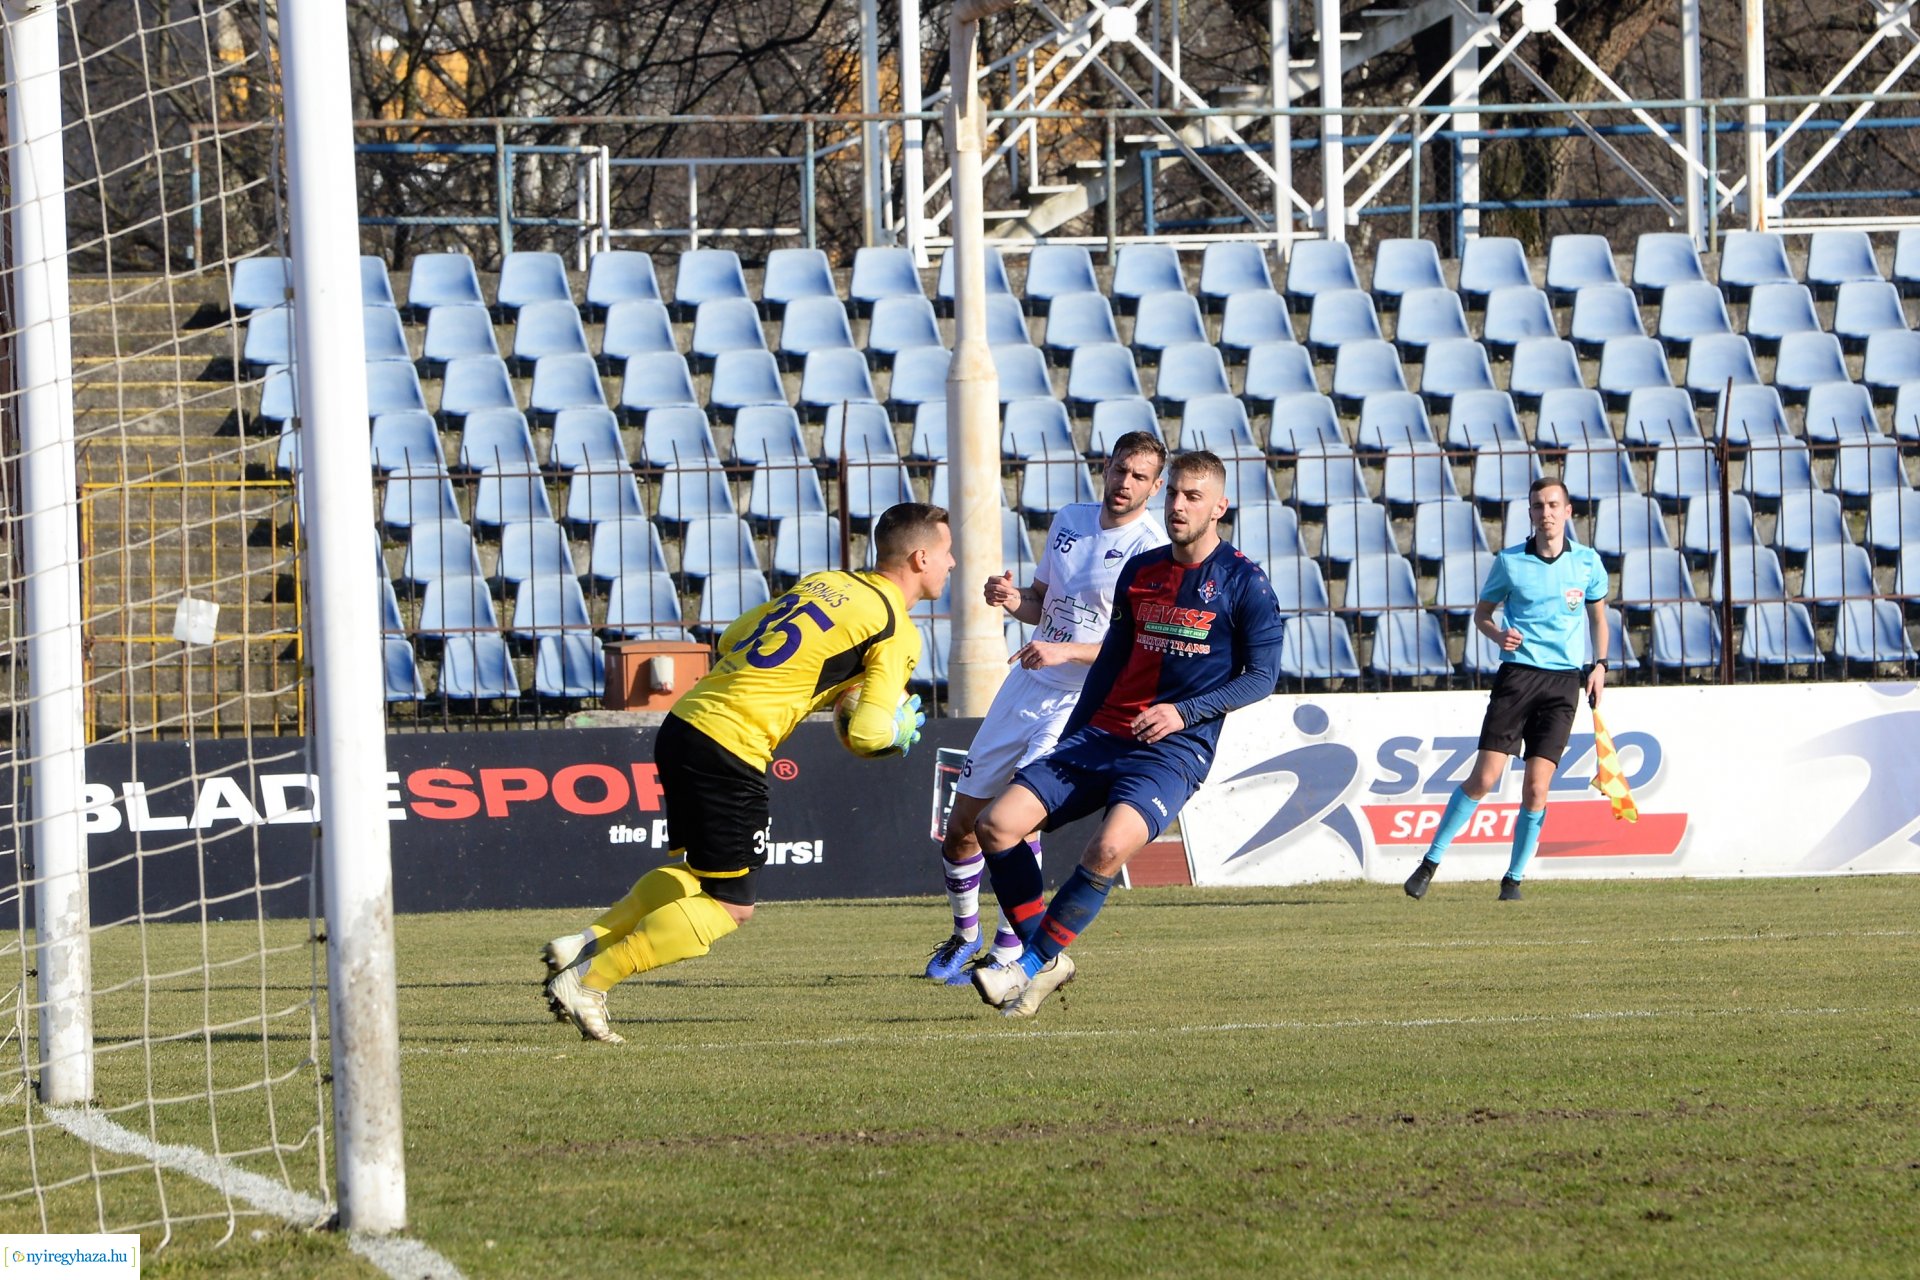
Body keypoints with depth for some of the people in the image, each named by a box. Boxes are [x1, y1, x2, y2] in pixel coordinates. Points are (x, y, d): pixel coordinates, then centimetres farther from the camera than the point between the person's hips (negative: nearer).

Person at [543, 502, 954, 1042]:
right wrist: (901, 731, 10)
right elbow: (868, 735, -12)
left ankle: (585, 944, 17)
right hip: (730, 749, -8)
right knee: (730, 907, 2)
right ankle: (587, 980, -2)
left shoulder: (822, 583, 18)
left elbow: (731, 639, 23)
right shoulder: (896, 632, -5)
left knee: (700, 872, 27)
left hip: (684, 721, 8)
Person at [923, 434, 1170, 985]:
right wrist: (1015, 600, -3)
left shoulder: (1152, 550, -13)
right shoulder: (1070, 521, 9)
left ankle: (1008, 953, -10)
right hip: (1026, 687, 7)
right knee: (961, 825, 8)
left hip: (1083, 704, -7)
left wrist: (1067, 650, -29)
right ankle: (965, 935, 31)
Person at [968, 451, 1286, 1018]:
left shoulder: (1244, 582, -2)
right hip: (1102, 735, 6)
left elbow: (1262, 675, -4)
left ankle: (1032, 966, -17)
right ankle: (1049, 959, -3)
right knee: (997, 825, -13)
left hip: (1176, 748, -6)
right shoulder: (1140, 571, 14)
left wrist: (1185, 711, -16)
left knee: (1110, 846, -33)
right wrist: (1068, 739, 20)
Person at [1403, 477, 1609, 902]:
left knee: (1536, 786, -6)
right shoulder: (1509, 562, 2)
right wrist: (1498, 635, -9)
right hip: (1518, 672, -1)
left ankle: (1514, 876, 7)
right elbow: (1481, 612, 13)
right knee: (1484, 776, -8)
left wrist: (1599, 664, 7)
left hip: (1564, 681, 1)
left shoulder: (1587, 562, 6)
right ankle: (1430, 862, 2)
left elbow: (1598, 616, 20)